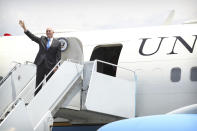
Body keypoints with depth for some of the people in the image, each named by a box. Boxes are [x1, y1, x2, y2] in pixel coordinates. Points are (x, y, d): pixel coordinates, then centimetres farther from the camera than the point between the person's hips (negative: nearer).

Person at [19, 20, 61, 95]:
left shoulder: (57, 43, 5)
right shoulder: (42, 39, 12)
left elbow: (58, 56, 1)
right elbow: (32, 37, 0)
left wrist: (56, 66, -10)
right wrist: (24, 29, -12)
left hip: (50, 66, -2)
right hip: (40, 64, 2)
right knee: (38, 83, 4)